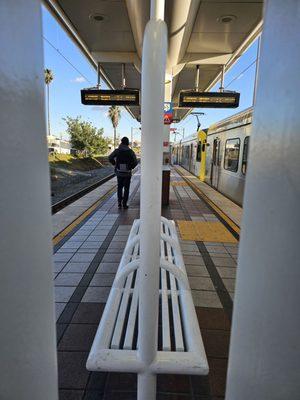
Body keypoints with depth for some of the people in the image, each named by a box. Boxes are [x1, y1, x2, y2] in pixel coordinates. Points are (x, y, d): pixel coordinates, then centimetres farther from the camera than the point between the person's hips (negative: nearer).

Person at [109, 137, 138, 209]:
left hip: (119, 172, 1)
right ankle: (124, 204, 9)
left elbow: (110, 158, -14)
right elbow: (135, 162, -13)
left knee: (120, 188, 17)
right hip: (127, 173, -1)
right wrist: (131, 167, 4)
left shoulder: (117, 151, -2)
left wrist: (115, 164, 1)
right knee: (126, 188, 10)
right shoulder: (130, 151, -5)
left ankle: (119, 203, 11)